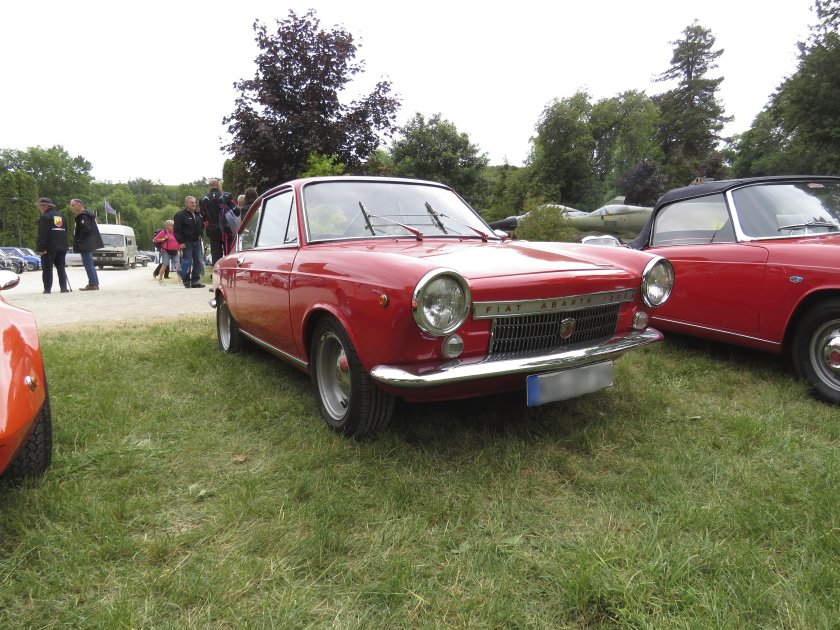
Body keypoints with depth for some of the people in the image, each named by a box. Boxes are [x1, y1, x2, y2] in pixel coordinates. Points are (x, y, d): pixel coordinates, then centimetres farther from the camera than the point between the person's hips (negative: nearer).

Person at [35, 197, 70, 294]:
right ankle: (64, 287, 5)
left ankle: (47, 289, -3)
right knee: (61, 268, 10)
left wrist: (40, 248, -16)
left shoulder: (45, 217, -8)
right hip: (62, 247, 7)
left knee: (47, 269, -2)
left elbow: (42, 234, -15)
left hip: (49, 248, -7)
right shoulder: (60, 216, 16)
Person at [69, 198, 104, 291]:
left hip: (85, 245, -11)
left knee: (88, 263, -8)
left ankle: (92, 284, -7)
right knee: (90, 263, 15)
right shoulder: (84, 215, 16)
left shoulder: (83, 216, -15)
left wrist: (79, 240, -18)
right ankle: (95, 283, 20)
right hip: (89, 244, 11)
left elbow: (86, 229, -25)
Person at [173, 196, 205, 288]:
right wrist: (181, 242, -16)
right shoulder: (180, 215, -7)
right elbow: (176, 230, -10)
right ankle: (186, 281, 3)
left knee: (198, 261, 4)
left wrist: (201, 234, 13)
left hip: (196, 241, 7)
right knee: (187, 262, -8)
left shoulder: (197, 215, 15)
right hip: (186, 242, -7)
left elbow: (202, 225, 31)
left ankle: (195, 281, 10)